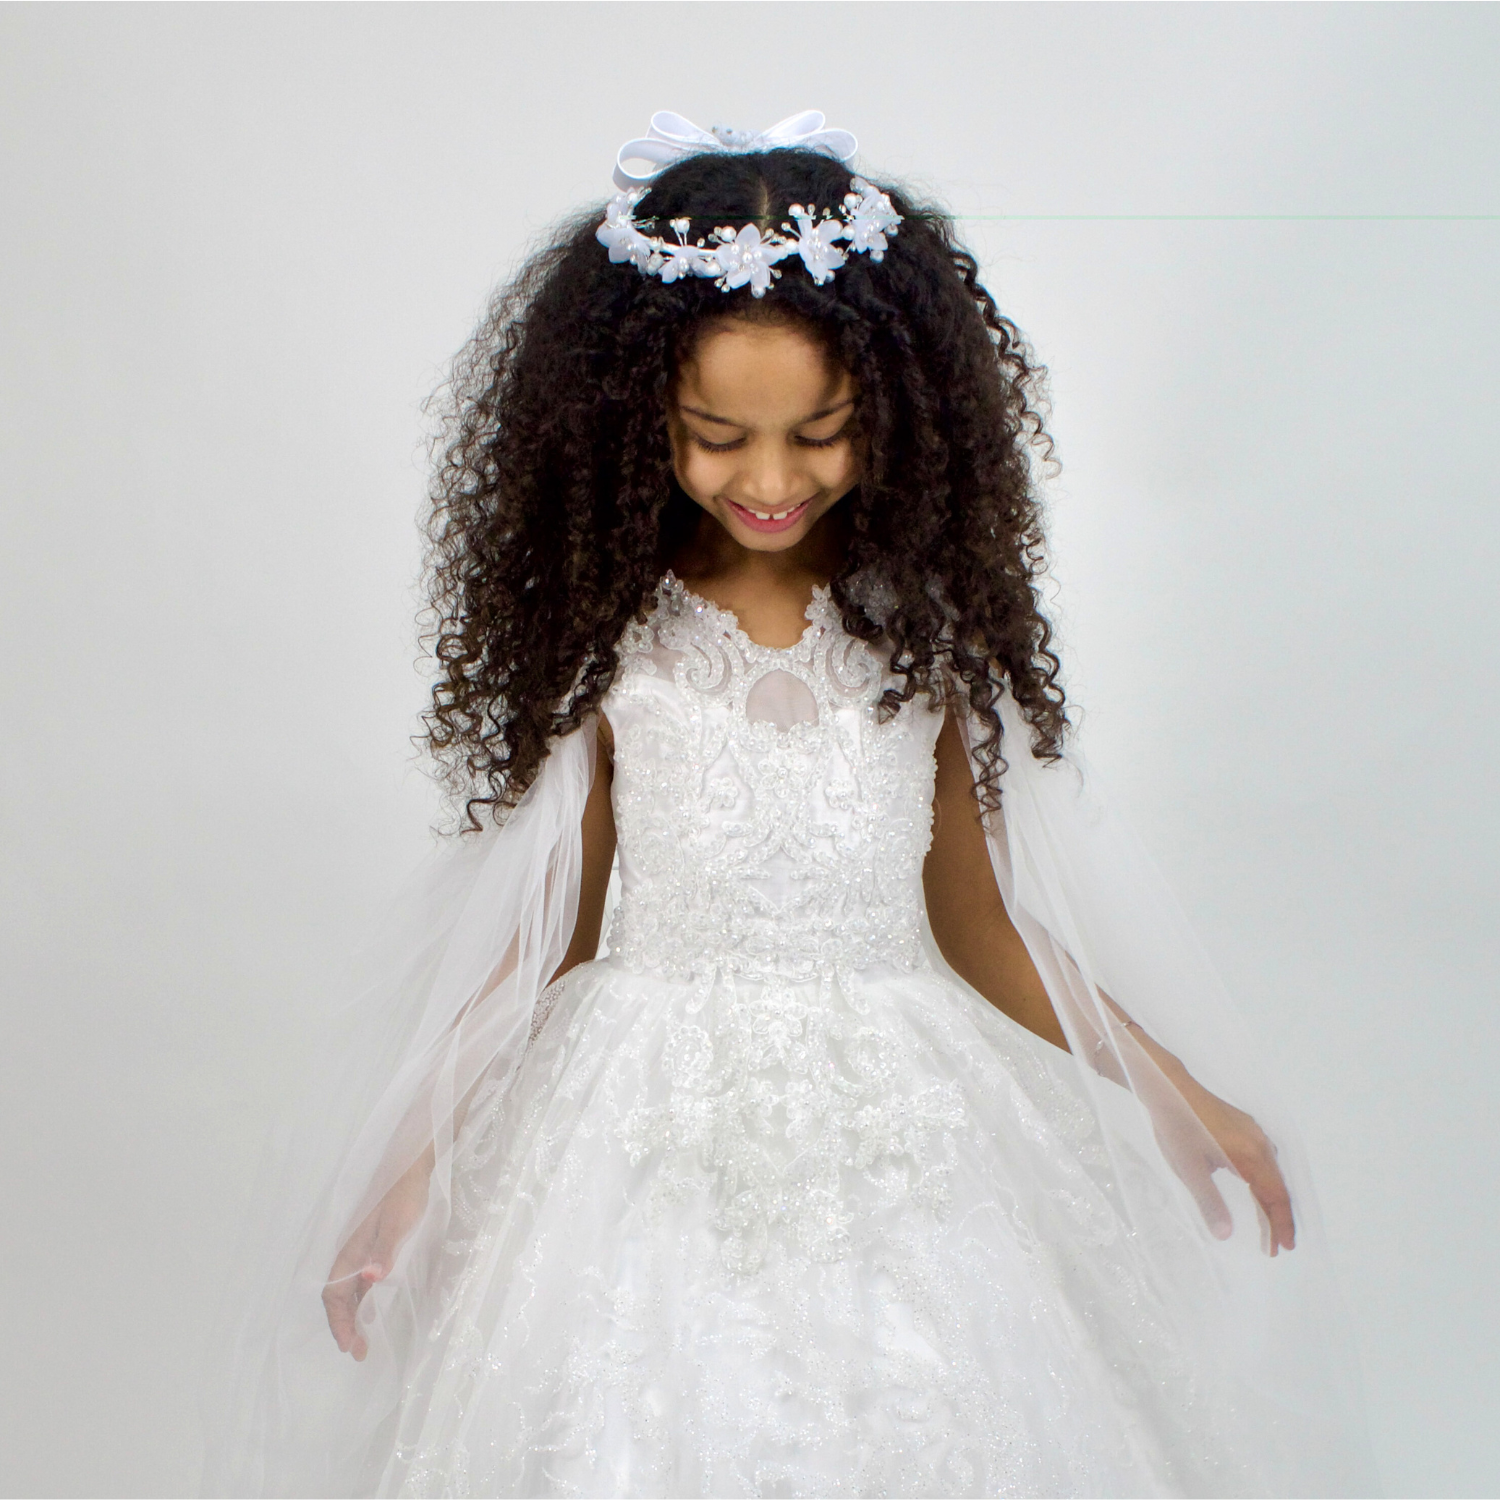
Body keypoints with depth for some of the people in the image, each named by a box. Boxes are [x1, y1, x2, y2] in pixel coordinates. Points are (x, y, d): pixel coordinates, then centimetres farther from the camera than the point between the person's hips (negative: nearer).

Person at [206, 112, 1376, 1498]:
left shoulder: (925, 628, -3)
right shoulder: (604, 638, -6)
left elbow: (973, 919, 5)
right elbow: (545, 929, 2)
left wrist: (1173, 1093, 4)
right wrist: (412, 1169, 1)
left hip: (894, 1154, 1)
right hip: (647, 1150, -1)